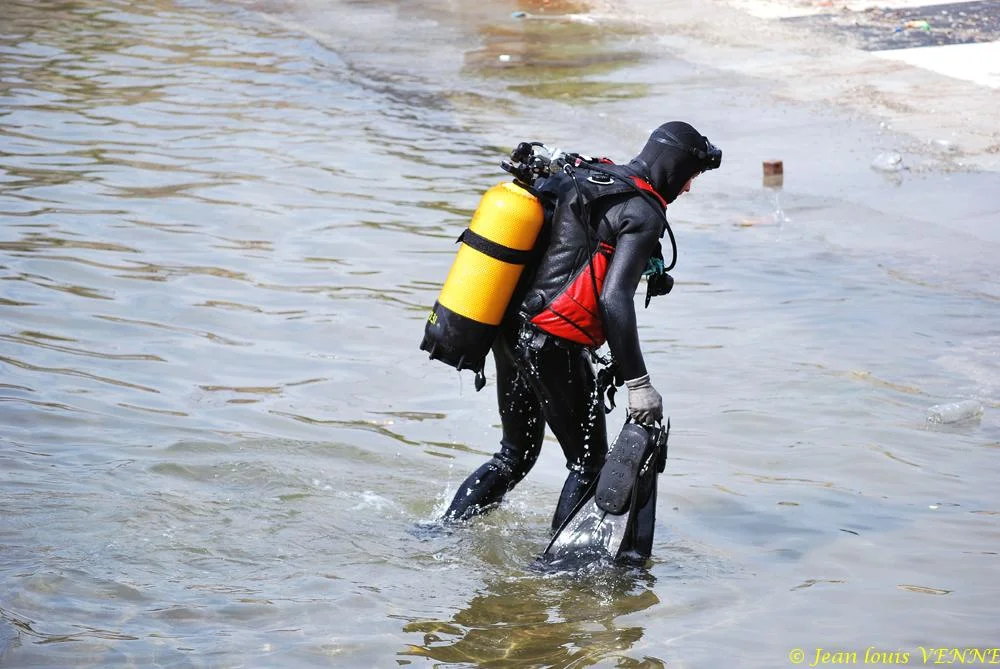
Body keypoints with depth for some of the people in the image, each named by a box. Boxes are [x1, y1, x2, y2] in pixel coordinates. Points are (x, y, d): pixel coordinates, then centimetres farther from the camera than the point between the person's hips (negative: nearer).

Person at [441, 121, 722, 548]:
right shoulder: (643, 214, -11)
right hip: (556, 347, -8)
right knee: (588, 464, 7)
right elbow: (614, 299, -22)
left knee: (515, 455, 22)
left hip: (510, 332, 8)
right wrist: (638, 383, -21)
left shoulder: (580, 175, 13)